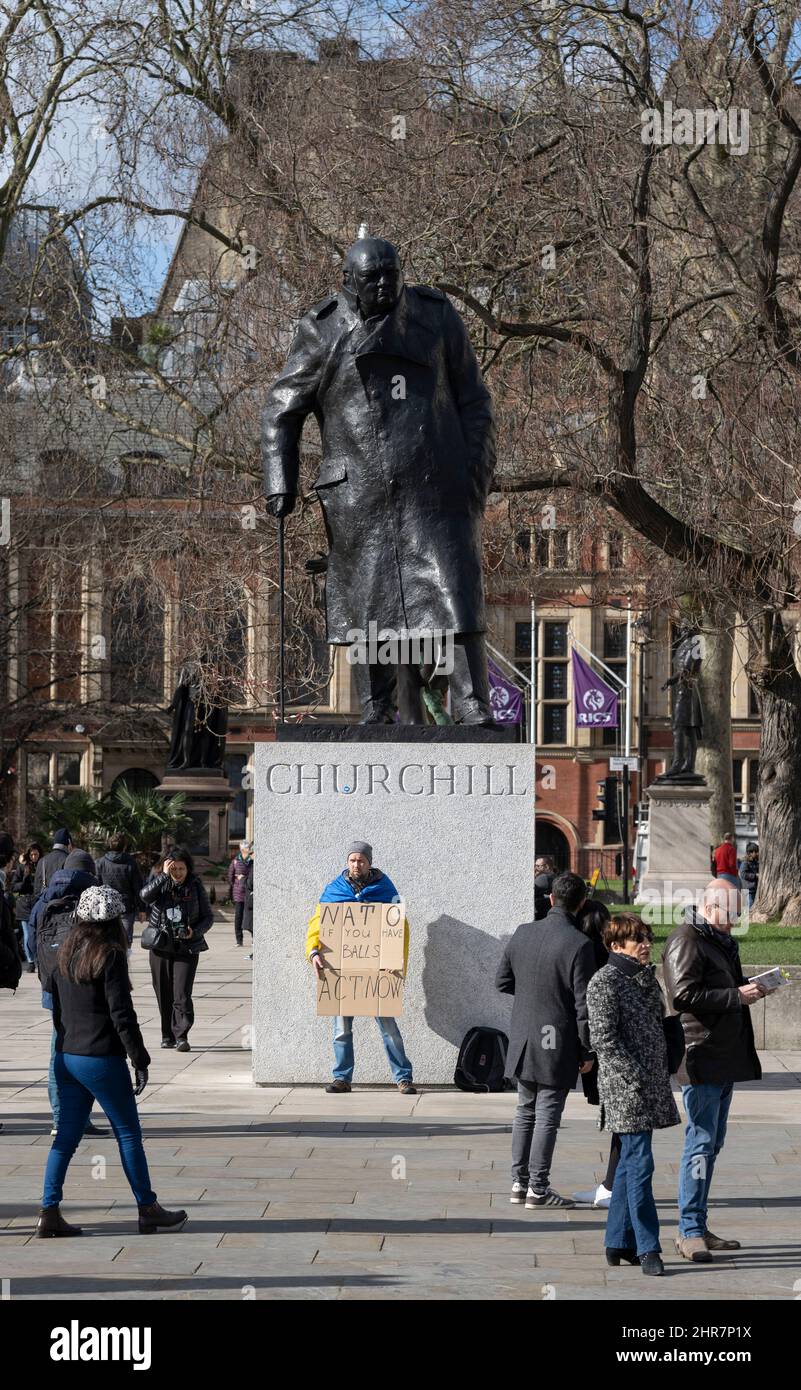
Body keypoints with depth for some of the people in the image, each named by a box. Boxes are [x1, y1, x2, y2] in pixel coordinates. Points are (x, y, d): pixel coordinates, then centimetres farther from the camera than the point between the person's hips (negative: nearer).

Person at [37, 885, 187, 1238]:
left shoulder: (66, 955, 8)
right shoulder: (110, 957, -13)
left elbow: (57, 1010, 14)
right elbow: (121, 1014, -16)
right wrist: (140, 1060, -12)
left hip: (67, 1058, 7)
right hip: (102, 1059, -7)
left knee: (66, 1136, 8)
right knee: (128, 1133, 5)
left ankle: (49, 1212, 4)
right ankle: (147, 1209, 12)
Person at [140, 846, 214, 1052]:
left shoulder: (195, 886, 3)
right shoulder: (159, 883, 3)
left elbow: (208, 917, 8)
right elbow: (145, 896, -19)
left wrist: (195, 932, -10)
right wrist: (164, 875, -22)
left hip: (186, 948, -2)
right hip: (160, 947, 2)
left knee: (182, 995, -12)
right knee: (164, 994, 7)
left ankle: (181, 1036, -14)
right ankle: (168, 1035, 19)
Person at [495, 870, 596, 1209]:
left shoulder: (523, 933, 1)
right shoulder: (578, 945, -16)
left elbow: (502, 982, 10)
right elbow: (584, 1003, -14)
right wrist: (587, 1051, -6)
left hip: (523, 1040, 5)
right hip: (558, 1044, -5)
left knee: (525, 1111, 17)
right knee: (547, 1115, 0)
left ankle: (519, 1181, 20)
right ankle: (538, 1188, 2)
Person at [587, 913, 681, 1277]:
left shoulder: (642, 978, 17)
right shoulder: (605, 981, -10)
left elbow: (657, 1017, 12)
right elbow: (603, 1038, -16)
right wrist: (635, 1075, -18)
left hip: (650, 1083, 9)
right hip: (625, 1087, -9)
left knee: (630, 1164, 13)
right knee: (639, 1165, -10)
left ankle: (618, 1242, 20)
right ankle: (648, 1248, -9)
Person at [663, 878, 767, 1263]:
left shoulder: (722, 940, 20)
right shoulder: (686, 941, -12)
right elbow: (684, 996, -22)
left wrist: (749, 988, 10)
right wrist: (736, 996, -19)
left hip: (726, 1057, 10)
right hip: (700, 1057, -10)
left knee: (711, 1144, 12)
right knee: (701, 1143, -10)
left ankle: (696, 1229, 18)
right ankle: (690, 1232, -8)